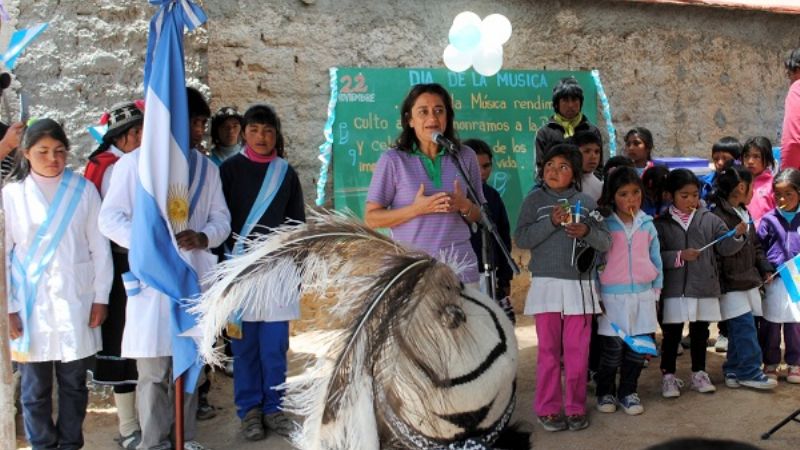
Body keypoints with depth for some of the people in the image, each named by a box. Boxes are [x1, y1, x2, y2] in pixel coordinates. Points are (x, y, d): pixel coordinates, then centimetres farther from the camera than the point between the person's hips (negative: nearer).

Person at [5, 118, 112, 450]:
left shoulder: (83, 190, 1)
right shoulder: (12, 194, 1)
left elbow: (99, 247, 3)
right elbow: (4, 254, 2)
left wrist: (100, 297, 1)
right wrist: (8, 308, -2)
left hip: (76, 301, 1)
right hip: (31, 305, 0)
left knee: (74, 382, 9)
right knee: (35, 386, 6)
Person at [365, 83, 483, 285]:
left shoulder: (465, 156, 7)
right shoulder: (393, 160, -2)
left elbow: (479, 215, 14)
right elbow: (371, 218, -3)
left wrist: (464, 206, -9)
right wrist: (416, 209, -15)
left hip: (460, 267, 3)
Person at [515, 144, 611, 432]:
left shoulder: (586, 202, 7)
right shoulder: (535, 200, 3)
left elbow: (605, 243, 5)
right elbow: (521, 239, -6)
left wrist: (587, 231, -15)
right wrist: (552, 222, -15)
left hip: (580, 285, 2)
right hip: (546, 284, -1)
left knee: (578, 350, 6)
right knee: (549, 350, 4)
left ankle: (576, 408, 17)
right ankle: (547, 409, 14)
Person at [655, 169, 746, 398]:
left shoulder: (710, 220, 4)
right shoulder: (662, 224, -3)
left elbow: (724, 247, 2)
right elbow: (656, 256, -8)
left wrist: (737, 235, -15)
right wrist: (680, 256, -19)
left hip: (705, 287, 3)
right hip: (675, 290, -2)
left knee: (700, 332, 13)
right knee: (672, 334, 4)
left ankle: (699, 373, 27)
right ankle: (668, 375, 16)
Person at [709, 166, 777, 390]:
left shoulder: (744, 214, 15)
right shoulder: (718, 217, -17)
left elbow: (755, 245, 23)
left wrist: (765, 268, 16)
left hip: (748, 282, 9)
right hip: (731, 285, -9)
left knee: (740, 330, 11)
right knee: (745, 327, -9)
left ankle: (733, 371, 19)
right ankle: (750, 372, -1)